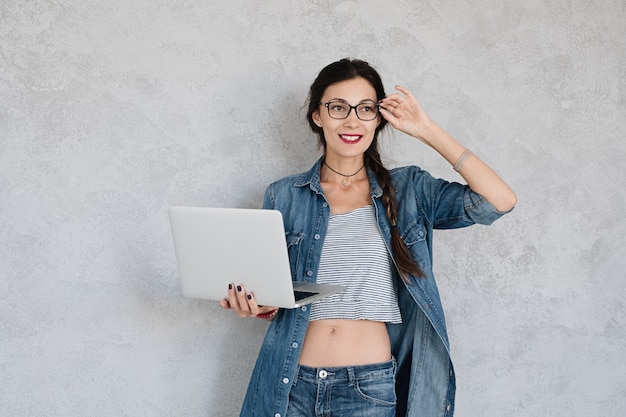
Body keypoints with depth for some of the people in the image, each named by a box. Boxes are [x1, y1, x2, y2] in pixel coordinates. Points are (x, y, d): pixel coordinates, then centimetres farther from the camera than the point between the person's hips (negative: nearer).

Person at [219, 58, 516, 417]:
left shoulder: (408, 189, 3)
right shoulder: (284, 197, 5)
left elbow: (501, 200, -10)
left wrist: (428, 131, -6)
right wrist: (256, 305, -15)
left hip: (371, 386, -1)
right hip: (291, 384, 1)